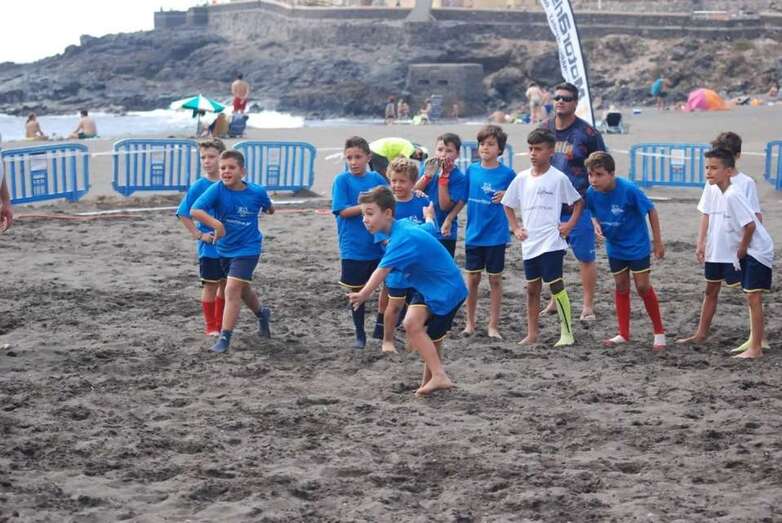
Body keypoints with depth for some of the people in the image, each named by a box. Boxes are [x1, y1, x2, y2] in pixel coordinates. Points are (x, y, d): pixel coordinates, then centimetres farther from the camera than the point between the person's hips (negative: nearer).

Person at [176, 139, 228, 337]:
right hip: (210, 246, -4)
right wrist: (199, 235, -11)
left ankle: (221, 324, 25)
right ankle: (210, 326, 14)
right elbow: (183, 213, -6)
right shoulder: (199, 186, -11)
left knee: (226, 285, 12)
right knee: (210, 285, 3)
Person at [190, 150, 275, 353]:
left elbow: (269, 208, 9)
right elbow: (194, 210, -33)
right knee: (242, 290, 24)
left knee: (232, 290, -16)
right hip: (225, 249, 4)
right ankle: (262, 314, 52)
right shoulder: (217, 190, -18)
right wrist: (216, 224, -42)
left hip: (247, 249, -4)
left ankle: (225, 338, -11)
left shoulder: (257, 192, -15)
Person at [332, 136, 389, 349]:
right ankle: (360, 335, 20)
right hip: (353, 249, -3)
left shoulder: (377, 179, 3)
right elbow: (342, 211, -12)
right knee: (357, 291, 7)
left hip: (379, 246, 3)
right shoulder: (342, 180, -6)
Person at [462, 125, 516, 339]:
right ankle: (470, 323, 20)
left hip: (496, 235, -2)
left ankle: (493, 326, 14)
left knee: (495, 279, 6)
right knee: (472, 279, 7)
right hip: (474, 234, 2)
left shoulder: (507, 173, -5)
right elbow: (464, 198, 10)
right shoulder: (472, 170, 1)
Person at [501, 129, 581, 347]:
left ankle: (567, 333, -4)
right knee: (532, 288, 11)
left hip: (551, 243, -5)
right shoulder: (522, 179, 7)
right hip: (529, 244, 5)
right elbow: (508, 204, 18)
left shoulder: (558, 178, -5)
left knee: (556, 285, -9)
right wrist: (515, 228, 8)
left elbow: (578, 201, 5)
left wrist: (570, 224, -5)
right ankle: (532, 333, 19)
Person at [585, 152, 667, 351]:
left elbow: (651, 210, -15)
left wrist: (658, 241, -10)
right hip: (615, 247, 5)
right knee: (621, 287, 11)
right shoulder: (592, 193, -14)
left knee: (643, 287, -2)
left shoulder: (628, 189, -28)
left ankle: (659, 332, 12)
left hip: (637, 245, -5)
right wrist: (597, 226, -17)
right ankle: (623, 334, 20)